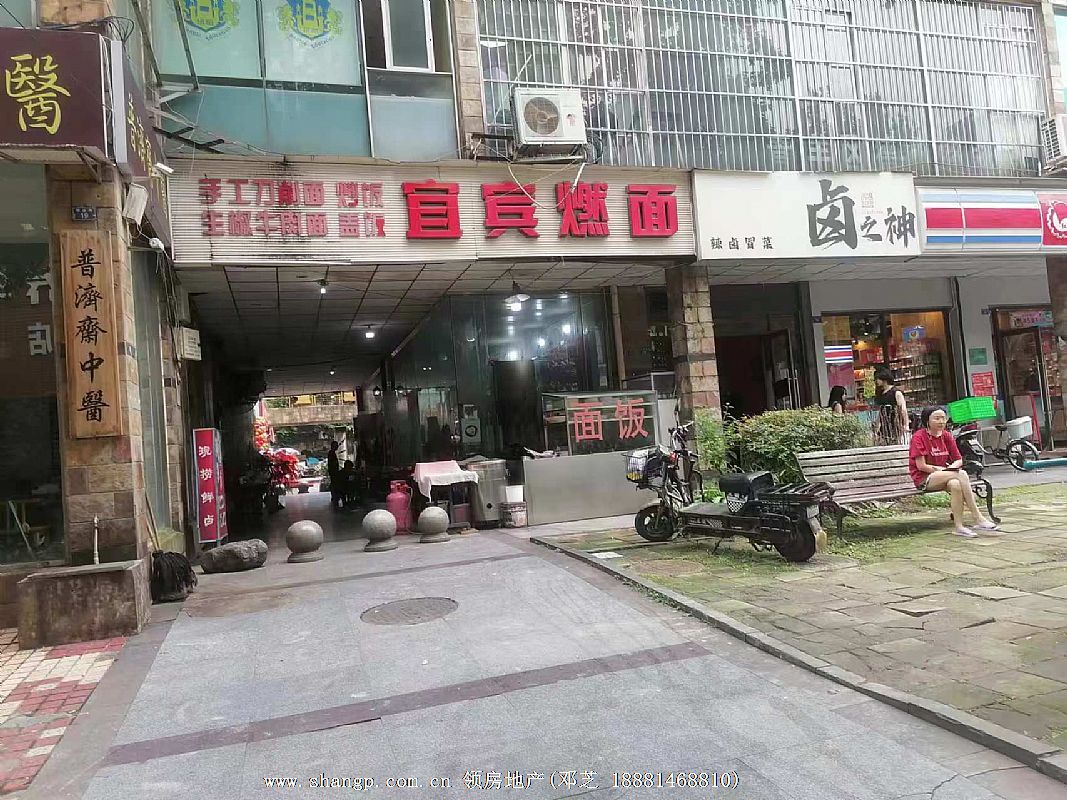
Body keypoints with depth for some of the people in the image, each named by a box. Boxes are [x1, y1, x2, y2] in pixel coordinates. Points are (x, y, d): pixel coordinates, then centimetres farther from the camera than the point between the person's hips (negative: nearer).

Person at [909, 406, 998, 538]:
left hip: (944, 476, 6)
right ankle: (978, 519, -27)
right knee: (962, 474, -28)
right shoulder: (919, 437, -9)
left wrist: (951, 468, -11)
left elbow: (959, 460, 11)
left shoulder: (946, 435, 11)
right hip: (924, 478, -5)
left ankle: (959, 526, -29)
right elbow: (921, 466, -14)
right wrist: (943, 470, -13)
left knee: (956, 485, -32)